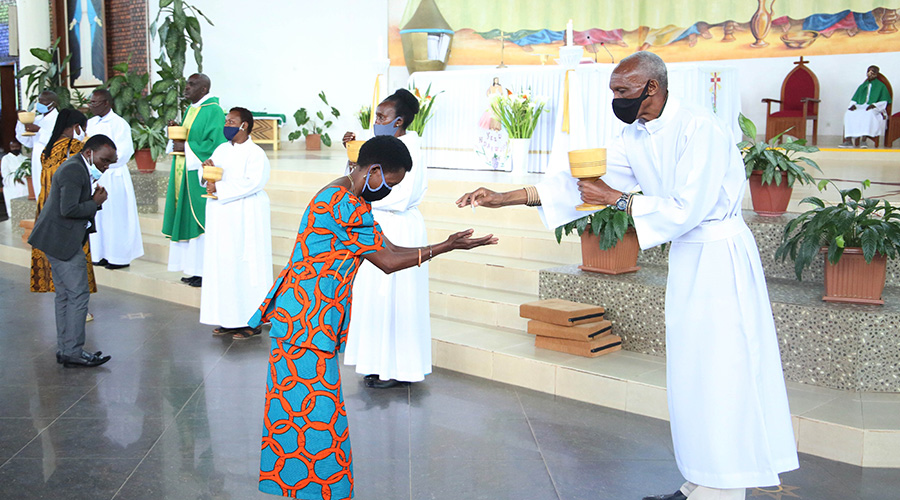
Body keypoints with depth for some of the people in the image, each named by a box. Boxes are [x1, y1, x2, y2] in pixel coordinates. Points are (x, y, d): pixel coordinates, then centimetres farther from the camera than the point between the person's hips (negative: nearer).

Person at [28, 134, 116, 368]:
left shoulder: (79, 168, 17)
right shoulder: (74, 170, -17)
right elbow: (68, 210, -25)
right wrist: (95, 203, -13)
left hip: (64, 240, 11)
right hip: (62, 241, -11)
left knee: (65, 295, 13)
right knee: (78, 295, -8)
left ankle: (64, 349, 19)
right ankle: (73, 352, -4)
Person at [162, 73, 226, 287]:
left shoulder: (213, 111, -12)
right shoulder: (191, 109, 17)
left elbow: (215, 144, -19)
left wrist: (186, 148, -18)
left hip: (201, 175, -9)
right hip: (185, 174, 9)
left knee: (201, 221, -6)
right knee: (188, 220, 9)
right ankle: (195, 269, 15)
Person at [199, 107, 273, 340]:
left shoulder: (255, 154, -10)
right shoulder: (221, 149, 13)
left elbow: (252, 183, -23)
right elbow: (209, 180, 16)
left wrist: (219, 187, -20)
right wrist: (207, 169, -7)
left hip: (245, 217, -7)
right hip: (222, 217, 8)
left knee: (245, 266, -5)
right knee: (223, 265, 8)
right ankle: (229, 319, 15)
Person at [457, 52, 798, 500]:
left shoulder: (699, 130, -19)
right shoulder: (634, 138, 5)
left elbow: (686, 210, -24)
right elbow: (590, 186, 8)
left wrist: (618, 199, -18)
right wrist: (507, 198, 3)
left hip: (721, 256, -8)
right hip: (686, 257, 8)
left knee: (718, 375, -5)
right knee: (688, 375, 11)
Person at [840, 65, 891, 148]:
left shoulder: (881, 86, 12)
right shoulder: (862, 86, 25)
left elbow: (883, 102, 2)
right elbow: (854, 99, 20)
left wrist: (874, 105, -17)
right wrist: (853, 105, -4)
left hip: (874, 109, -4)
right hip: (860, 108, 4)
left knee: (868, 114, -42)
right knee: (848, 114, -29)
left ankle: (863, 140, -51)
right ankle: (848, 140, -41)